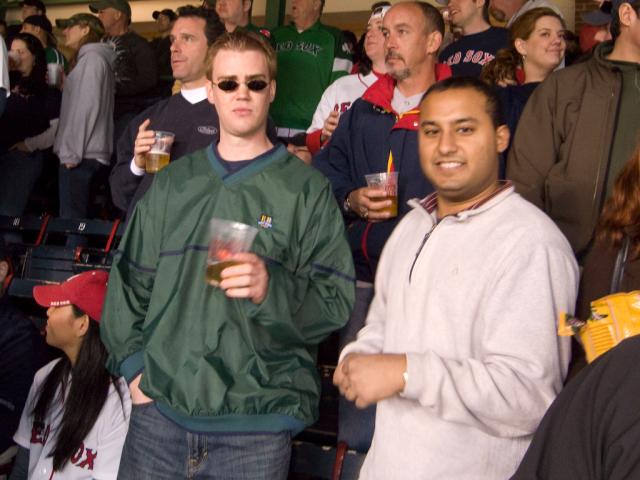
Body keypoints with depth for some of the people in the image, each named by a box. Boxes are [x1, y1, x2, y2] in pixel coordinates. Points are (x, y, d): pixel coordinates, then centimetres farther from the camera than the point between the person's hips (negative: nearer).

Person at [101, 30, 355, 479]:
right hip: (160, 408, 3)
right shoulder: (173, 182, 11)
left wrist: (271, 290, -23)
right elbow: (132, 281, 15)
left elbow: (334, 302, -6)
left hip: (256, 422, -3)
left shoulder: (307, 188, -1)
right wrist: (133, 365, 6)